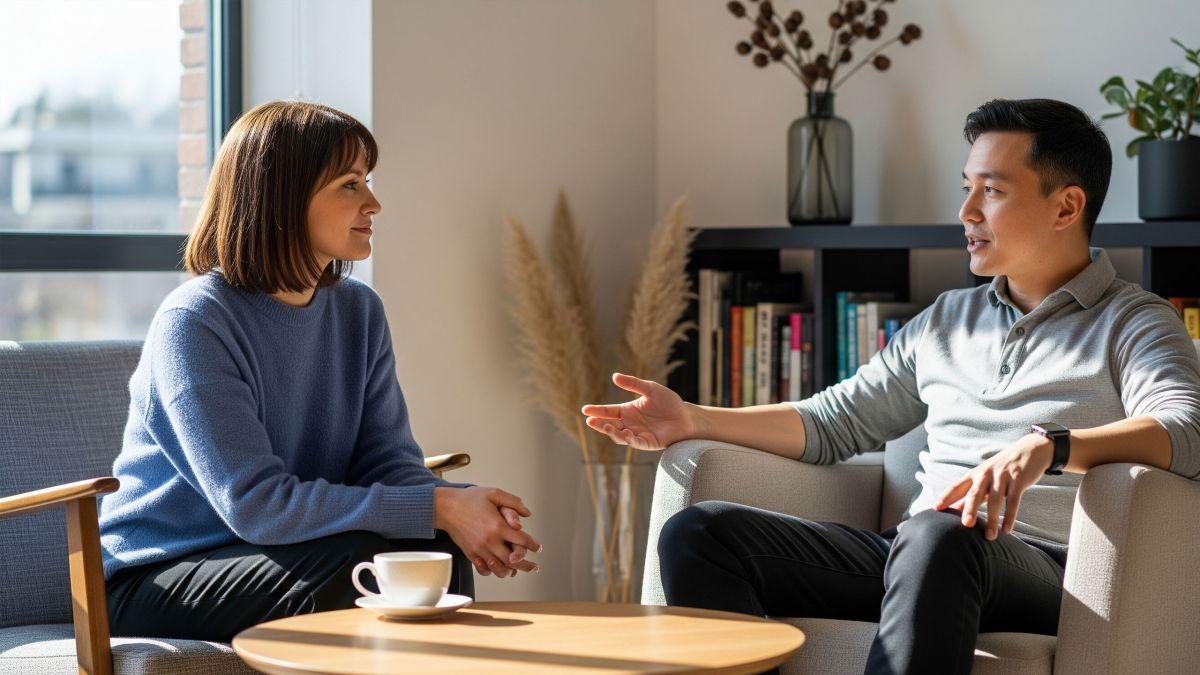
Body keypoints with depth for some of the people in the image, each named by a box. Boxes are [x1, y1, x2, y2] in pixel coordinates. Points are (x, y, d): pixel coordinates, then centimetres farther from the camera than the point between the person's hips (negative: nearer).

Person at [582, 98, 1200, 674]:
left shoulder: (1133, 323, 6)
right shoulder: (946, 320, 26)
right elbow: (833, 422, 25)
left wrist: (1049, 446, -31)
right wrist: (692, 421, 13)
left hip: (1044, 566, -6)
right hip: (913, 554, 6)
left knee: (938, 535, -42)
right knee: (698, 532, -14)